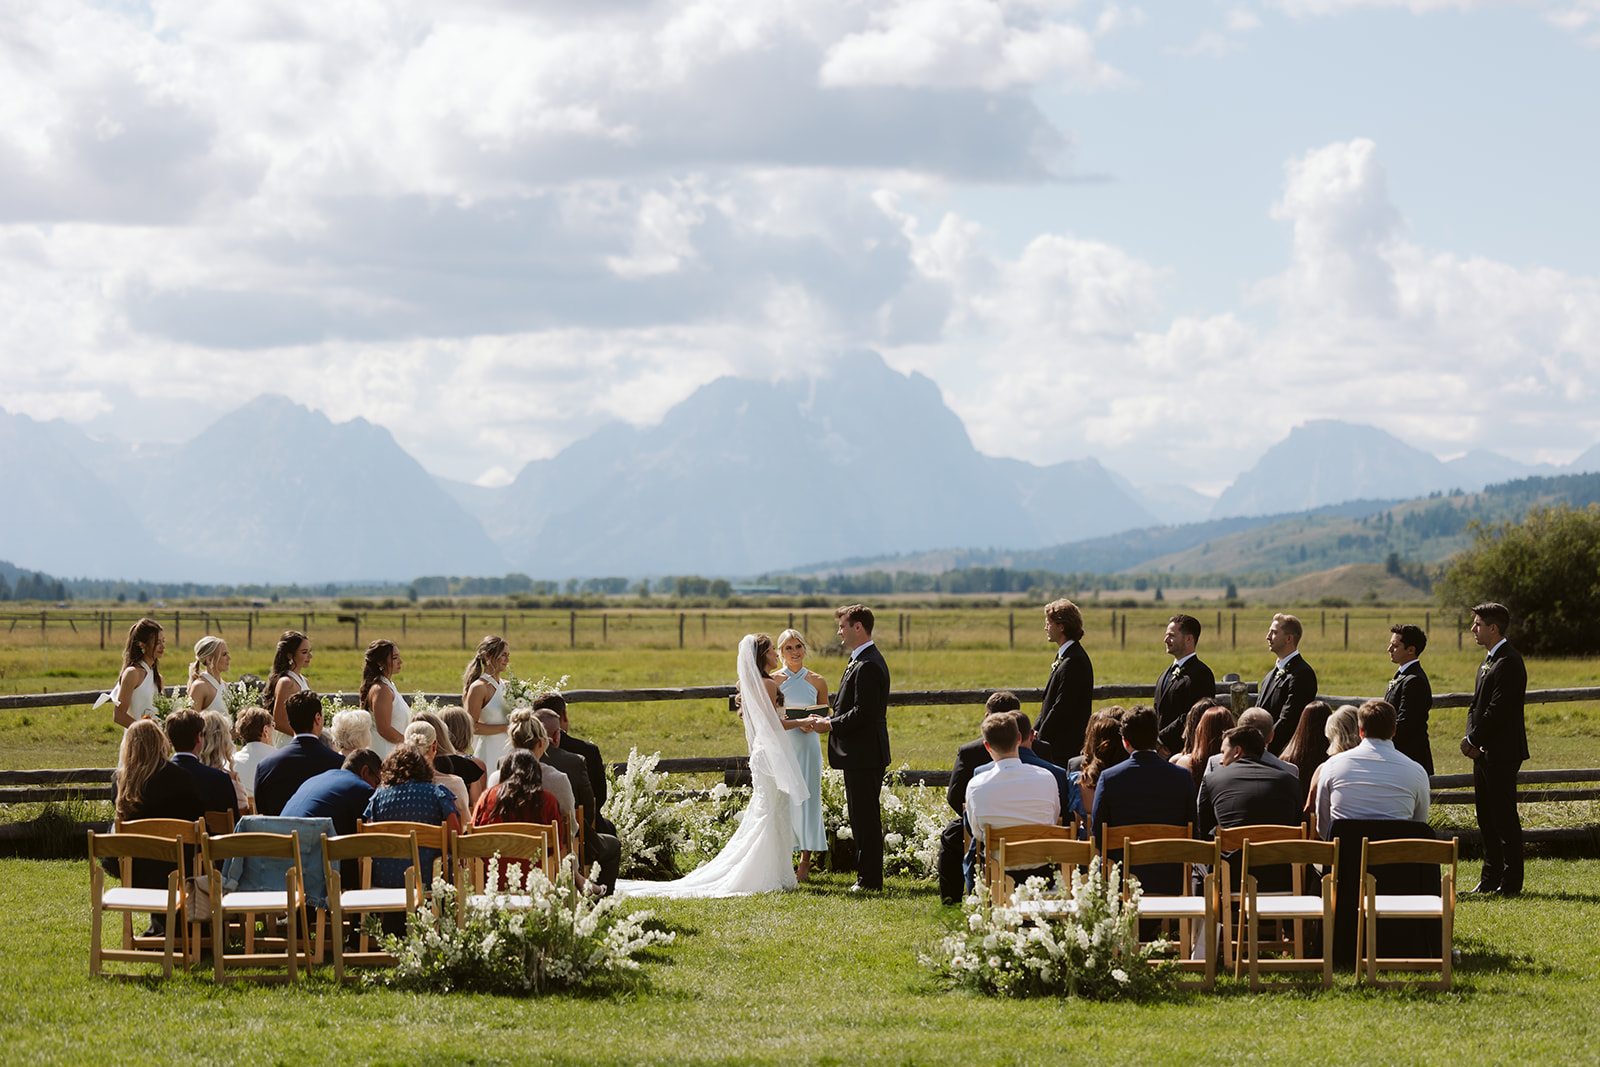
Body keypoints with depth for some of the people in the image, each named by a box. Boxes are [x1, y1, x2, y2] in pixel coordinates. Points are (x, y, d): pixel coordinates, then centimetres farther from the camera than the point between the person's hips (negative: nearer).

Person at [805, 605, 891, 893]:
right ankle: (867, 877, 18)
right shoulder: (863, 660, 17)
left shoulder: (868, 666, -18)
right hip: (860, 754, 11)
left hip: (864, 755, -11)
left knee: (865, 818, -6)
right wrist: (828, 720, 7)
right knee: (861, 818, 14)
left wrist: (830, 726, -13)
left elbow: (863, 713, -23)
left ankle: (870, 879, -2)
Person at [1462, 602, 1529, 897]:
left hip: (1502, 753, -10)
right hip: (1485, 752, 10)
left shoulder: (1508, 662, -16)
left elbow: (1497, 709, -21)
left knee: (1505, 817, -6)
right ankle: (1490, 879, 21)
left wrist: (1473, 740, -12)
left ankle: (1511, 882, -2)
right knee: (1486, 817, 14)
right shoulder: (1488, 660, 17)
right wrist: (1471, 739, 2)